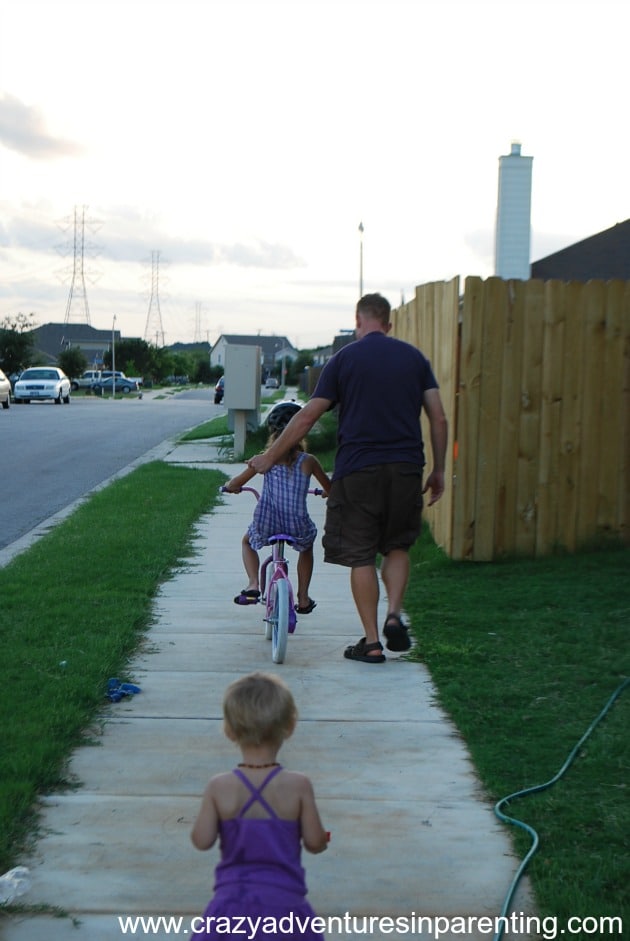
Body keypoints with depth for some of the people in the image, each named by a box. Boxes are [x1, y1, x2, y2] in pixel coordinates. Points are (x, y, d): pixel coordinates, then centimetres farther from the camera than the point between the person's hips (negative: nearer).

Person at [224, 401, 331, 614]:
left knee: (247, 541, 33)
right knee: (306, 547, 35)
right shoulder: (308, 461, -3)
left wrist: (231, 486, 28)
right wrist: (326, 493, 34)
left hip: (266, 526, 0)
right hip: (297, 527, 1)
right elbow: (329, 488, 10)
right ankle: (303, 598, 33)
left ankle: (253, 584, 12)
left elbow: (236, 483, 4)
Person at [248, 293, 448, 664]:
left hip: (357, 469, -3)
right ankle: (394, 614, 2)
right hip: (406, 468, 3)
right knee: (398, 546, 21)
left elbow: (307, 416, 1)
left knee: (361, 555, 5)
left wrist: (269, 457, 10)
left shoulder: (344, 358, 2)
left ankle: (371, 641, 6)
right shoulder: (414, 357, 9)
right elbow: (439, 418, 5)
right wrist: (439, 470, 14)